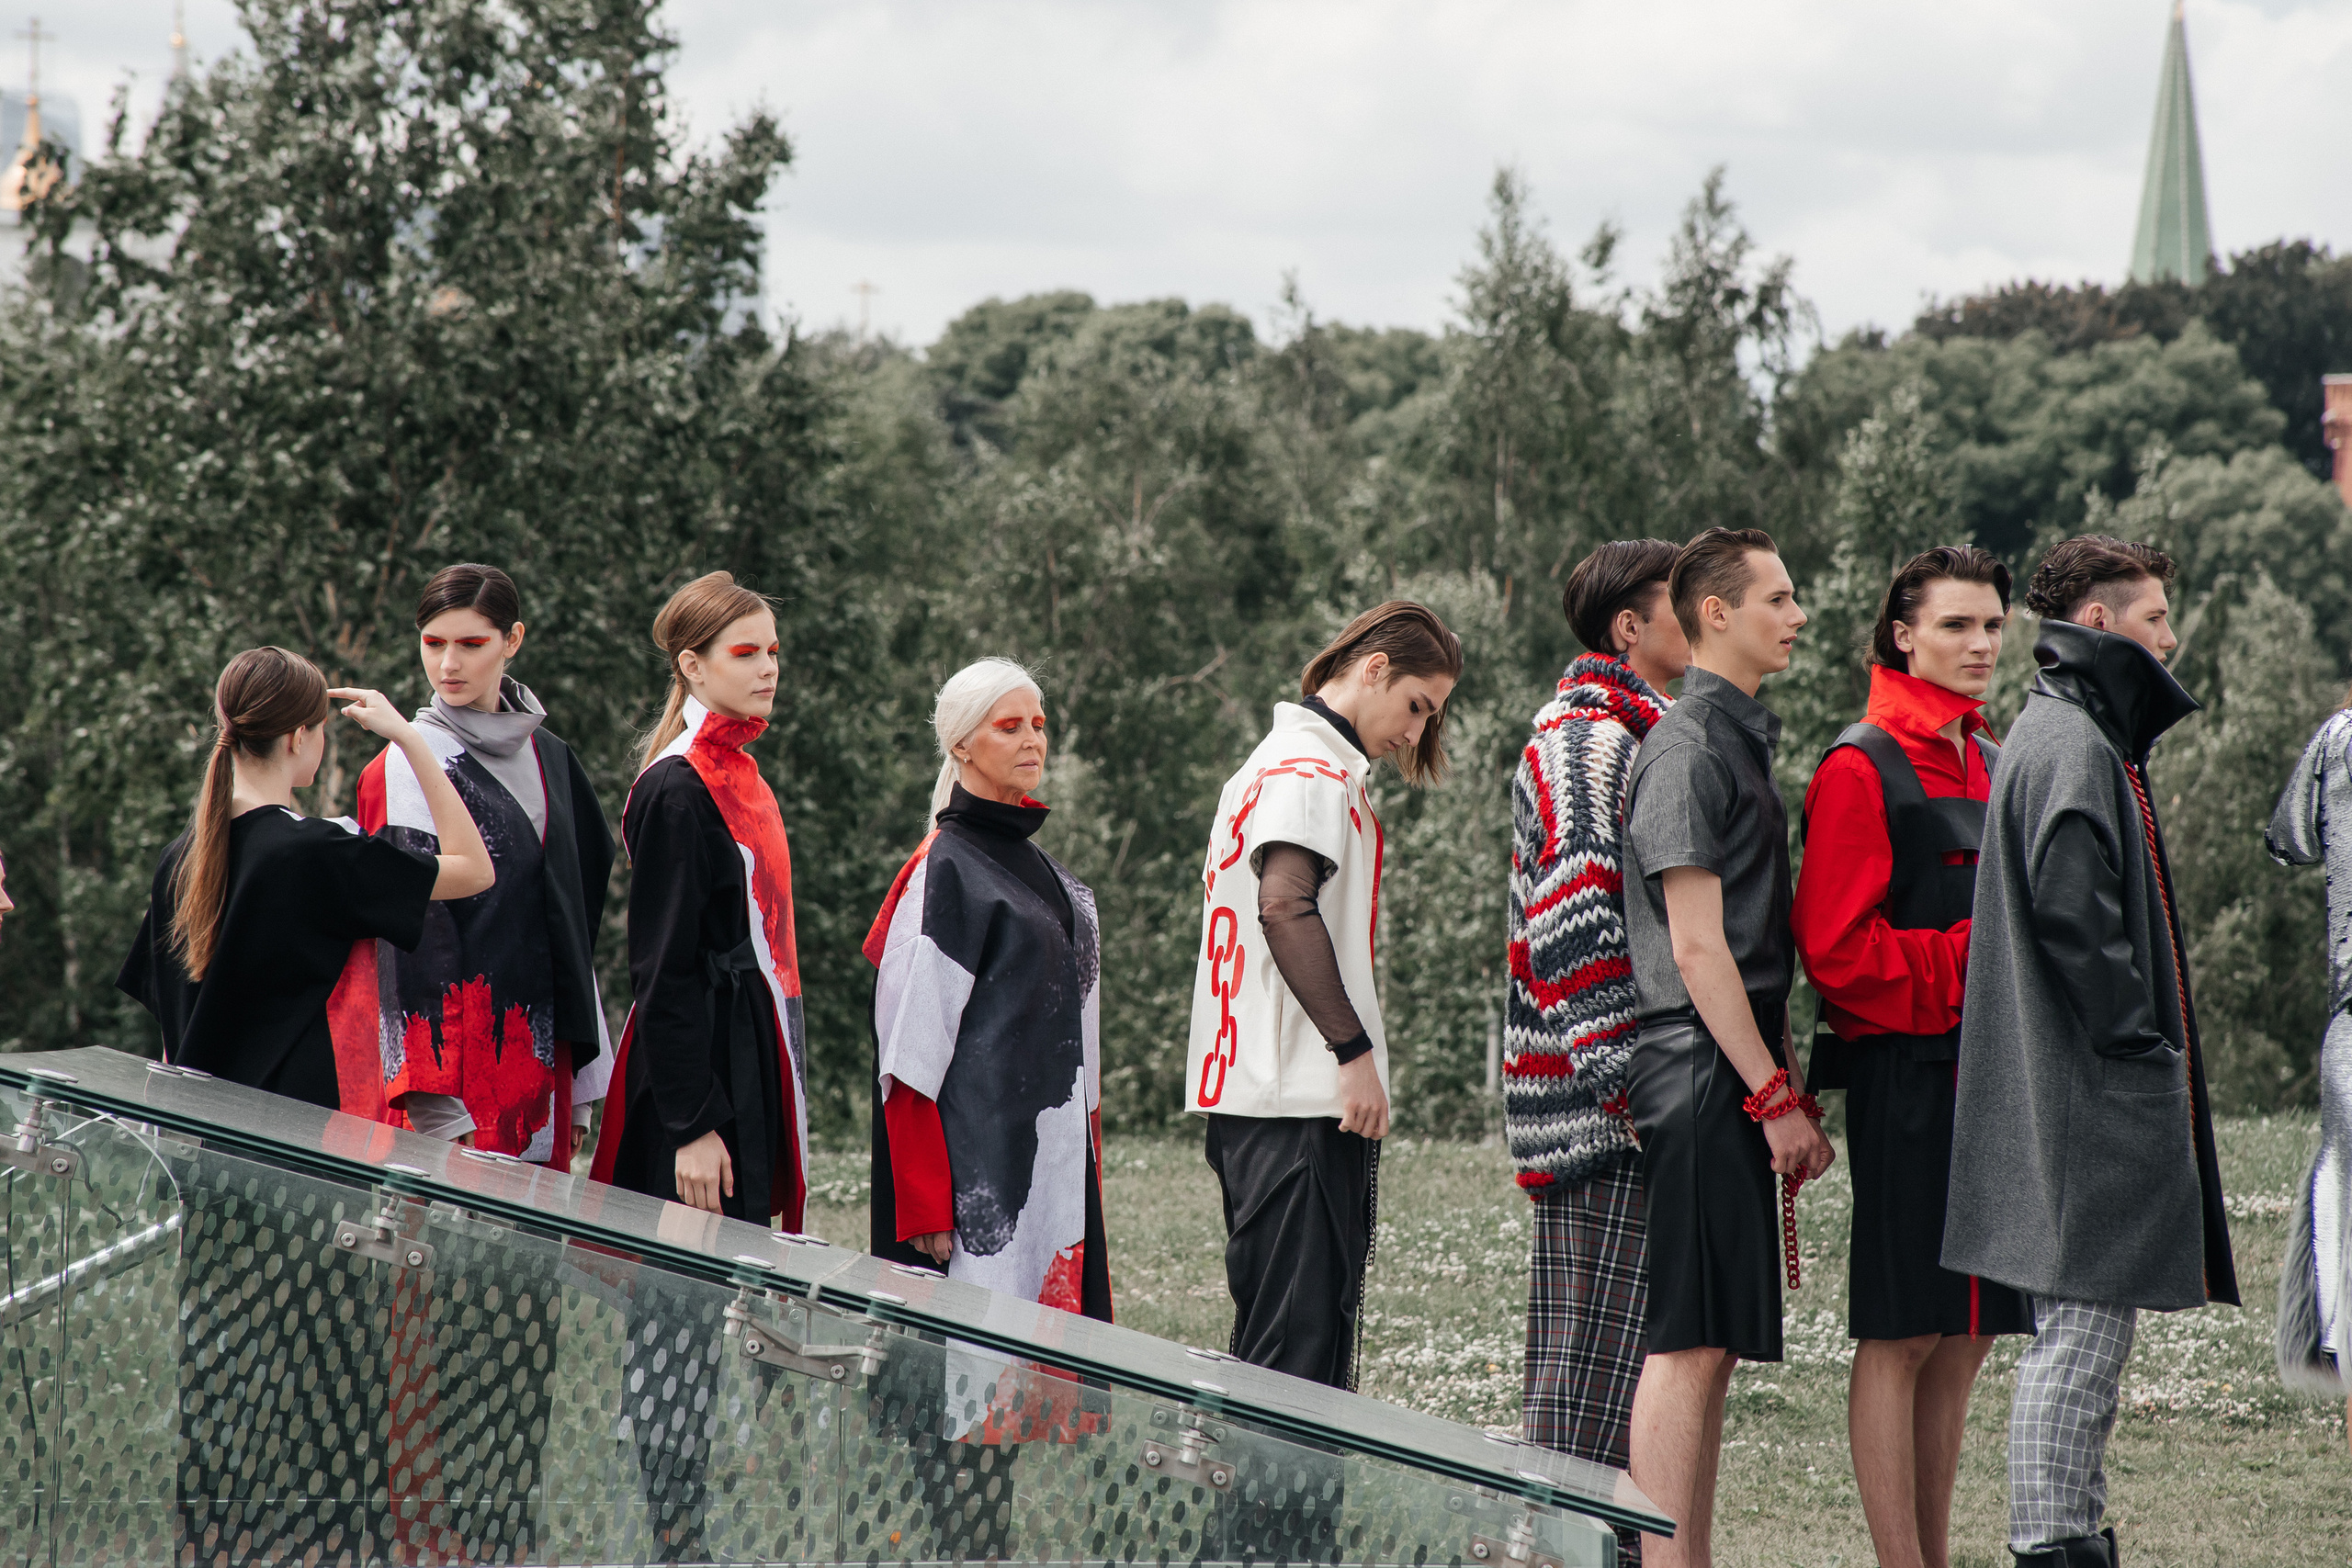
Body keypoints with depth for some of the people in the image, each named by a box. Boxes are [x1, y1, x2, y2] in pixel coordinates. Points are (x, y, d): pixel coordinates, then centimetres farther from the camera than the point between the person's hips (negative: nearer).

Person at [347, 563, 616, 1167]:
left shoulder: (551, 761, 13)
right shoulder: (406, 768, -6)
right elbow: (409, 941, -13)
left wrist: (581, 1088, 14)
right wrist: (437, 1104, -21)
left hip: (539, 1059, 6)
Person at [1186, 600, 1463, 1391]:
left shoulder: (1275, 761, 22)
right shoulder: (1314, 769, -10)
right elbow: (1285, 906, -24)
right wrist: (1356, 1050, -21)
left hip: (1244, 1092, 10)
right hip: (1302, 1103, -10)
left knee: (1276, 1334, 12)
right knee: (1299, 1337, -11)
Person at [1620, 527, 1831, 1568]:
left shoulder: (1742, 740, 20)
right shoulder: (1686, 747, -11)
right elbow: (1696, 945, -16)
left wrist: (1790, 1089, 19)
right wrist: (1774, 1094, -16)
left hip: (1737, 1081, 10)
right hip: (1702, 1075, -10)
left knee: (1715, 1342, 10)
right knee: (1690, 1342, -10)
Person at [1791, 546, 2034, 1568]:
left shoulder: (1993, 764, 18)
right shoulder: (1860, 771, -7)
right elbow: (1837, 947, -14)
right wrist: (1967, 960, -17)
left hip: (1994, 1076, 8)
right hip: (1906, 1073, -8)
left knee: (1965, 1336, 9)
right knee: (1903, 1331, -5)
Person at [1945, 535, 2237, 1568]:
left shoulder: (2071, 734, 20)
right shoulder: (2072, 746, -13)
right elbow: (2070, 907, -23)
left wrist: (2151, 1040, 17)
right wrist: (2140, 1039, -18)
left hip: (2089, 1088, 11)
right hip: (2094, 1095, -11)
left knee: (2081, 1335, 13)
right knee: (2082, 1328, -9)